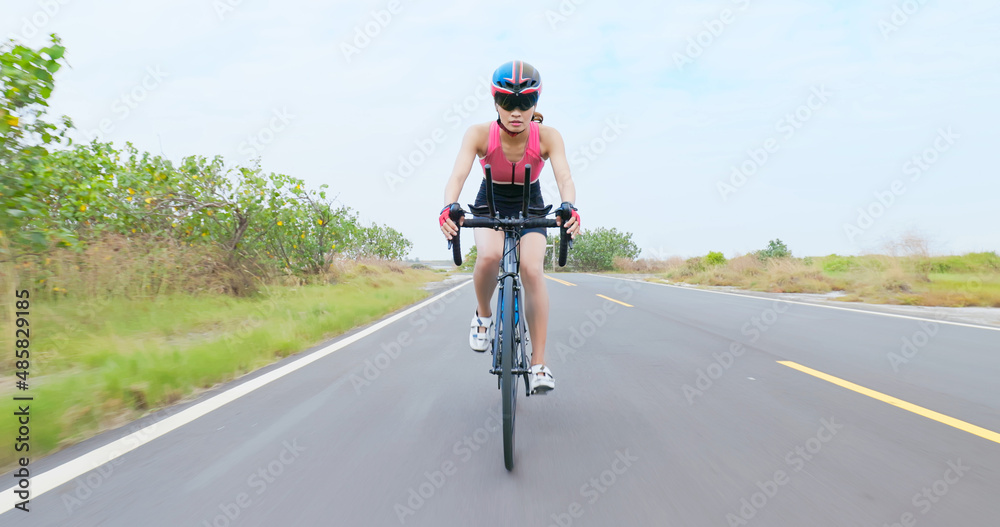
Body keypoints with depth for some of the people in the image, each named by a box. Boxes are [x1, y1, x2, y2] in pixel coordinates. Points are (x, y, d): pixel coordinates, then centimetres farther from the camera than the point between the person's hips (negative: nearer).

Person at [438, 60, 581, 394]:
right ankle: (483, 316, -1)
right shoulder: (479, 134, -23)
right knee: (489, 255, -33)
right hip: (490, 206, 0)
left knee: (532, 269, -23)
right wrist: (448, 208, -54)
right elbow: (458, 175, -34)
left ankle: (539, 363, -15)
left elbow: (564, 178, -34)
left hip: (530, 209, 0)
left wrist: (569, 208, -55)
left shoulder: (547, 137, -23)